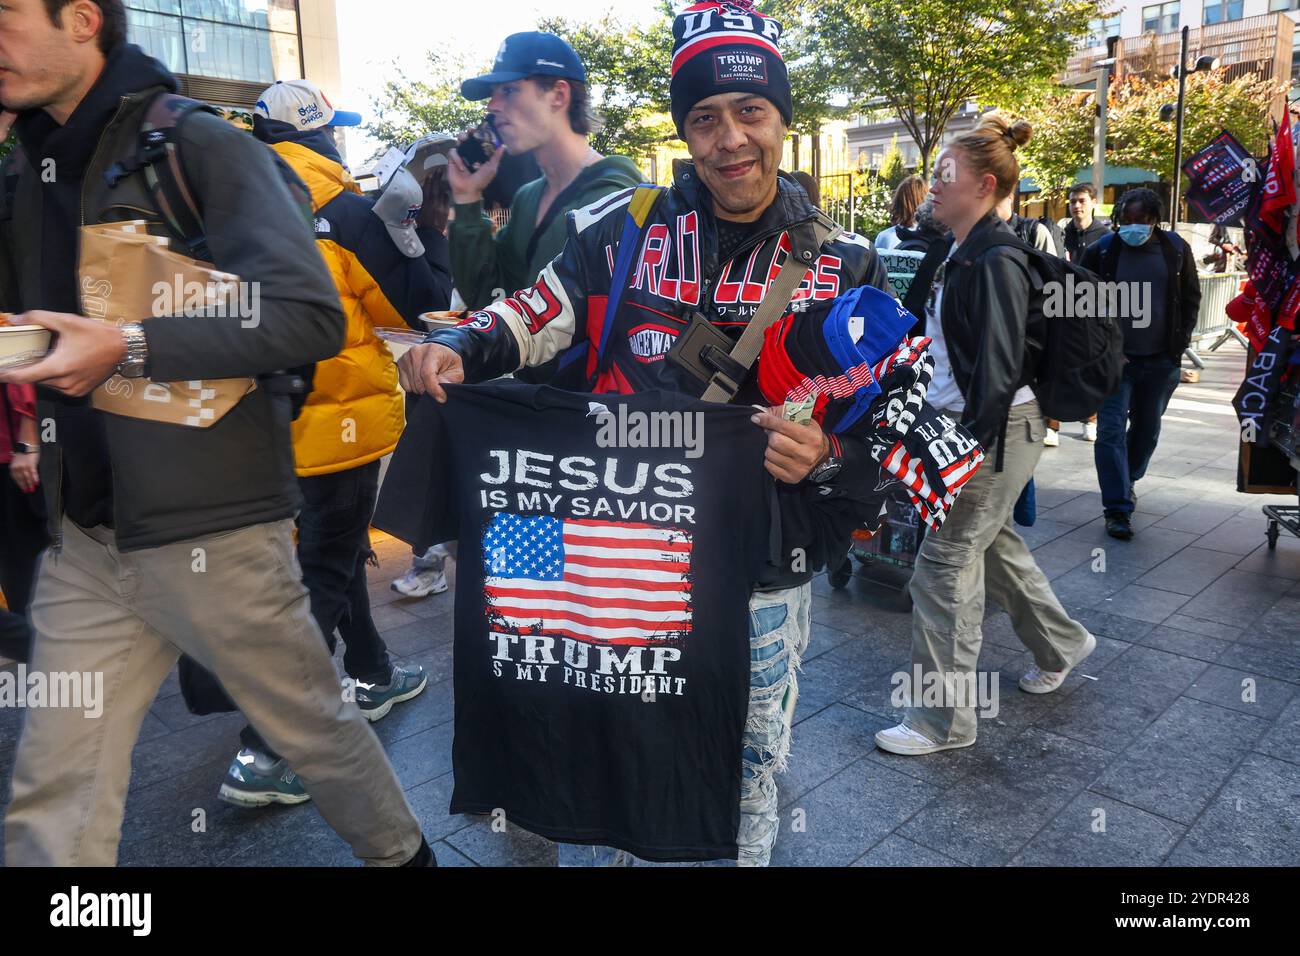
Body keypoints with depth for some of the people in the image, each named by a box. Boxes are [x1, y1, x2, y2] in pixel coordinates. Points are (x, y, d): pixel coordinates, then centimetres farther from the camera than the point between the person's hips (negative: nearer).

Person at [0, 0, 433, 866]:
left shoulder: (199, 144, -9)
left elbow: (312, 316, -19)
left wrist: (130, 350, -24)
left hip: (210, 527, -6)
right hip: (86, 537, 6)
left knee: (315, 726, 13)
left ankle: (404, 854, 40)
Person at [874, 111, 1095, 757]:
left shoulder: (995, 261, -18)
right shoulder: (964, 254, 12)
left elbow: (998, 370, -23)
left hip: (996, 431, -10)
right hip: (968, 424, 10)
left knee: (944, 565, -4)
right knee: (992, 544, 23)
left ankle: (943, 720, 10)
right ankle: (1059, 643, 46)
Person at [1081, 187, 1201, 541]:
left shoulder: (1176, 249, 1)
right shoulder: (1102, 250, -6)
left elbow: (1191, 297, 11)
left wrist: (1180, 342, 2)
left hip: (1161, 360, 3)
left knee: (1147, 428, 14)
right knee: (1112, 430, -8)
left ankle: (1128, 480, 38)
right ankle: (1118, 509, -5)